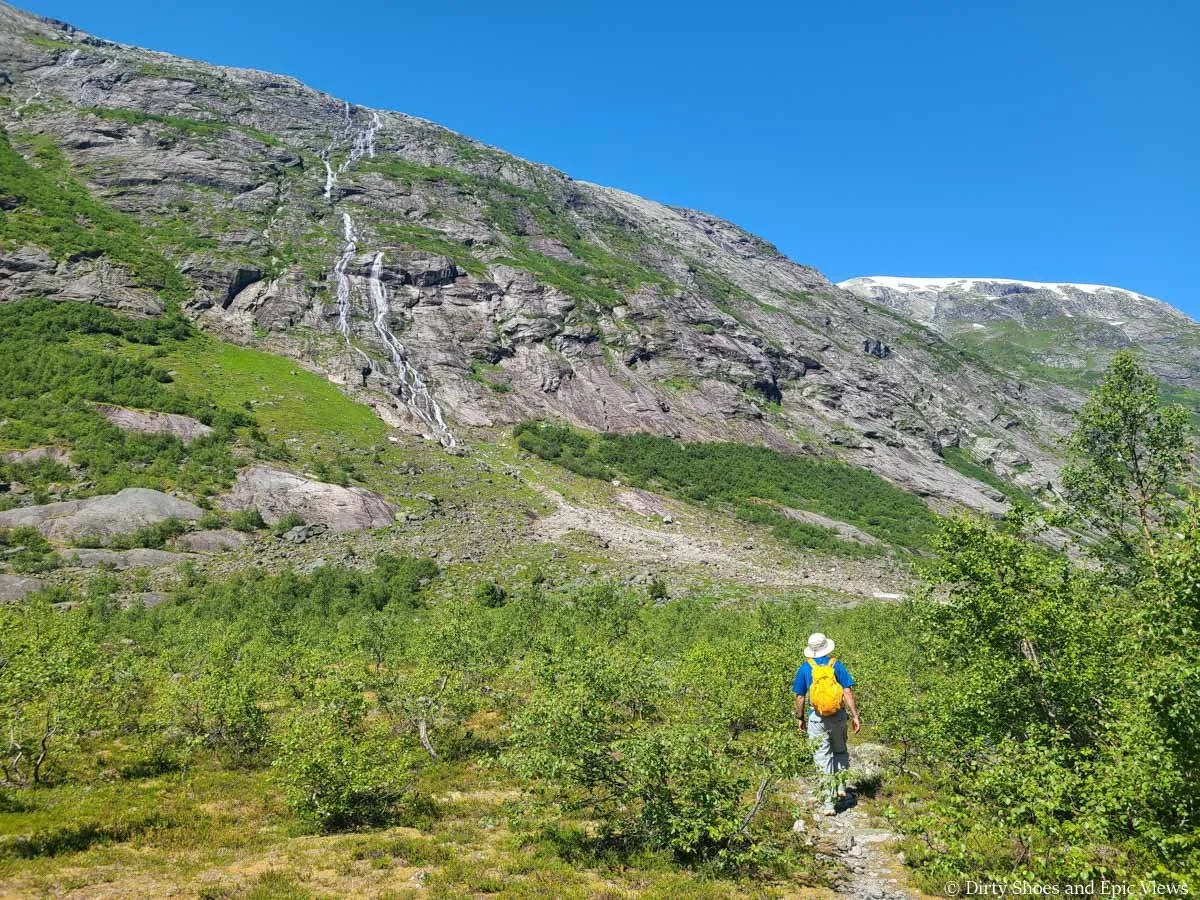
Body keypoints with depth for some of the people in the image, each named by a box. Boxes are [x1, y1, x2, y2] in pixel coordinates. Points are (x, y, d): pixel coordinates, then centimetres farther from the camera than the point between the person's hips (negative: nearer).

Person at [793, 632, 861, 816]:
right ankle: (840, 786, 23)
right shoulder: (837, 665, -2)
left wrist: (800, 718, 13)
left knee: (823, 758, 2)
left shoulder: (805, 668, -2)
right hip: (838, 716, 1)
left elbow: (800, 697, 1)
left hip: (816, 718, -1)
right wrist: (855, 716, -1)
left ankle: (828, 803, 2)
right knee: (840, 751, 26)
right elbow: (848, 692, -7)